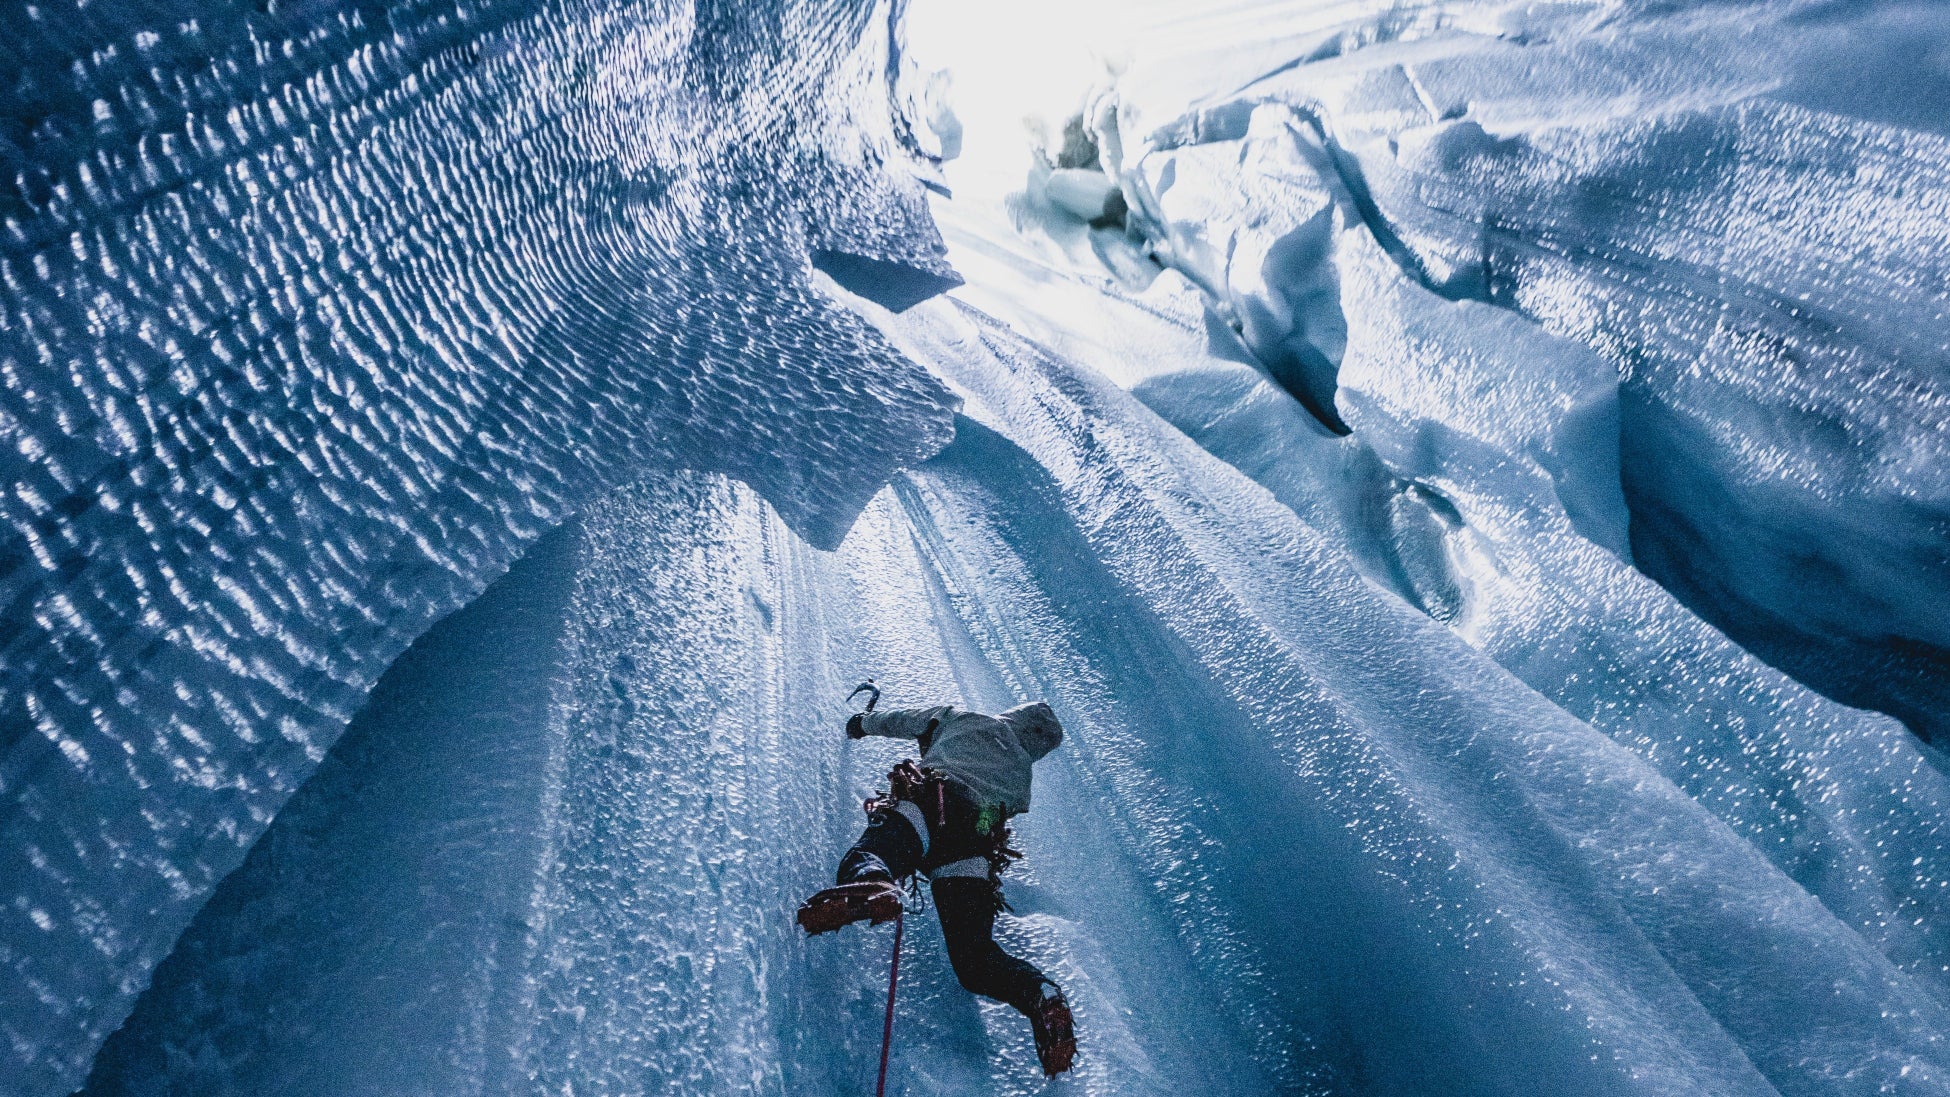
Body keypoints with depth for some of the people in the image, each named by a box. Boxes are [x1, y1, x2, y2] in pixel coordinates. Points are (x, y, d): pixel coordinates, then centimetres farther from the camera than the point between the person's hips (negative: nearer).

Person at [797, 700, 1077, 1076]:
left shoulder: (960, 717, 32)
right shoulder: (1022, 773, 36)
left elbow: (897, 721, 41)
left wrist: (864, 722, 62)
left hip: (926, 807, -2)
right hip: (978, 842, 2)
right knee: (974, 959, 0)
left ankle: (871, 887, -58)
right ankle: (1041, 996, -28)